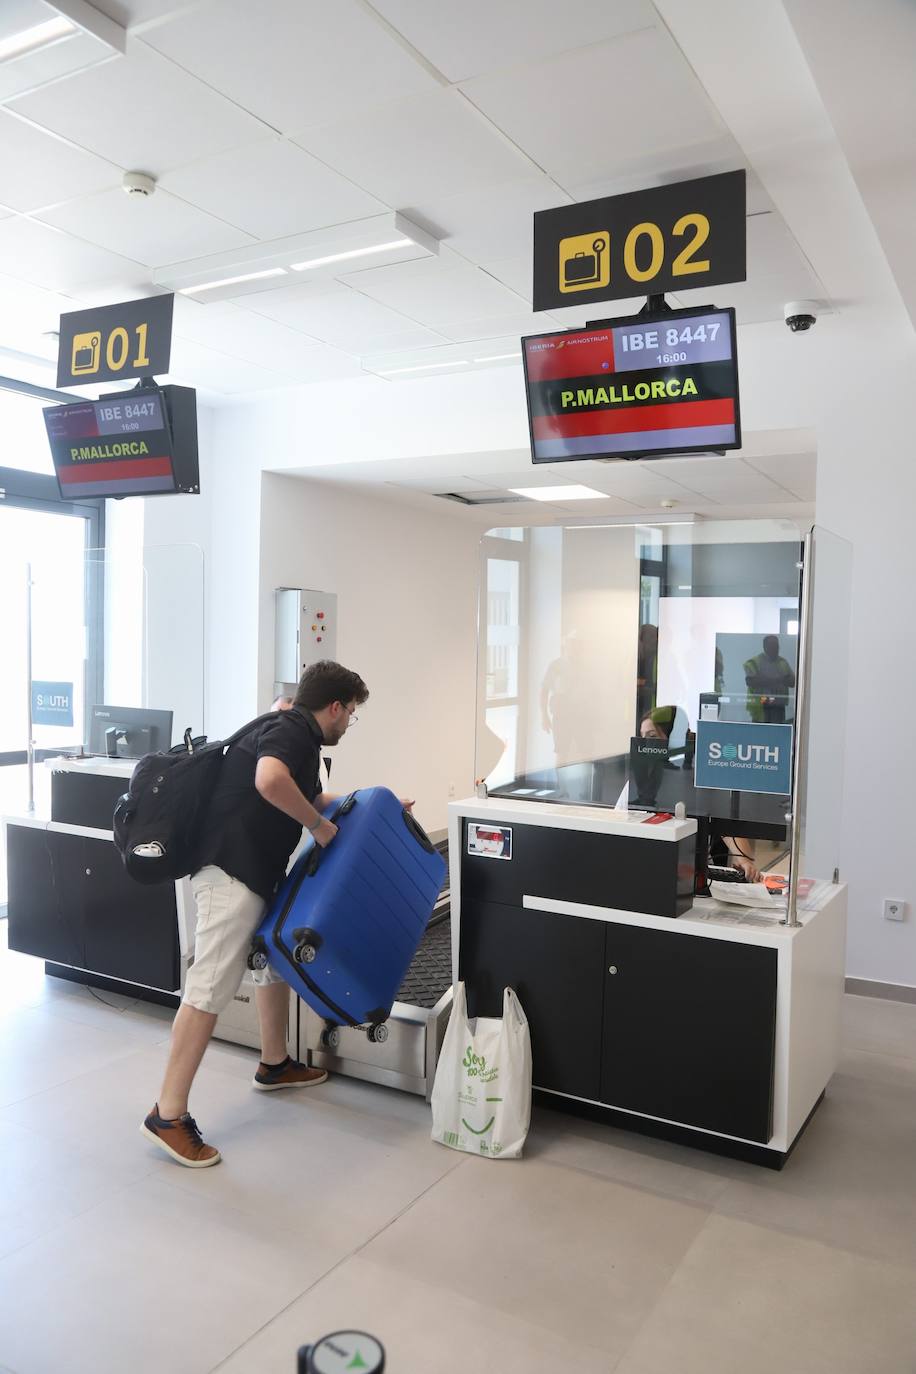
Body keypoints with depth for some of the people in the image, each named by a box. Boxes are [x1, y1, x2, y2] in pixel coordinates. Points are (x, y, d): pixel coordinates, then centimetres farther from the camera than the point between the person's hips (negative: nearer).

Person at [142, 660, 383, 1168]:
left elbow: (311, 798, 33)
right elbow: (270, 782, -35)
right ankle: (167, 1116, -3)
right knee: (210, 988, -9)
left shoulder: (295, 734, 18)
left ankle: (274, 1065, 40)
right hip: (230, 873, -11)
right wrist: (319, 826, -20)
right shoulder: (292, 731, -14)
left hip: (255, 871, 11)